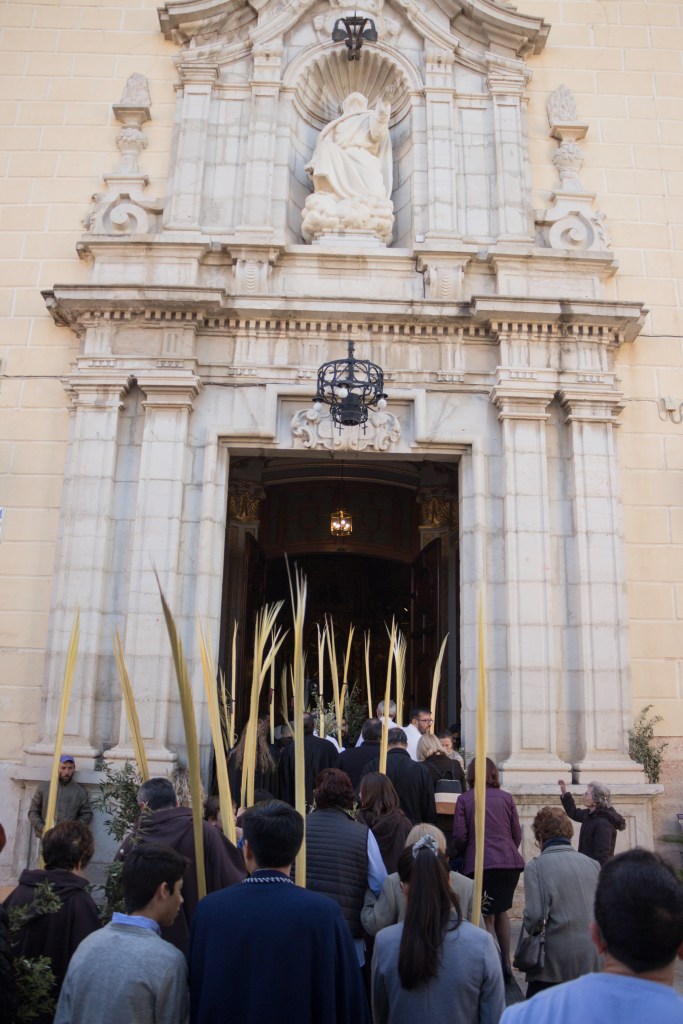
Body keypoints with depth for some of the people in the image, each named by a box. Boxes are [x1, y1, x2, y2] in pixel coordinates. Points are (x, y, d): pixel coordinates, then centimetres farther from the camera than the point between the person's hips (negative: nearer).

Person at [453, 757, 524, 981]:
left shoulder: (464, 799, -2)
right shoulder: (506, 798, 5)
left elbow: (460, 836, -4)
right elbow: (517, 834, 8)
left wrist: (462, 854, 17)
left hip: (479, 864, -3)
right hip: (510, 862, 3)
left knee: (487, 917, 7)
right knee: (500, 911, 21)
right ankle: (506, 964, 22)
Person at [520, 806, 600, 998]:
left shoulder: (536, 866, -10)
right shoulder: (593, 864, 2)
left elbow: (535, 916, -16)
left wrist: (533, 932, 5)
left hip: (555, 961, -4)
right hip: (592, 961, 4)